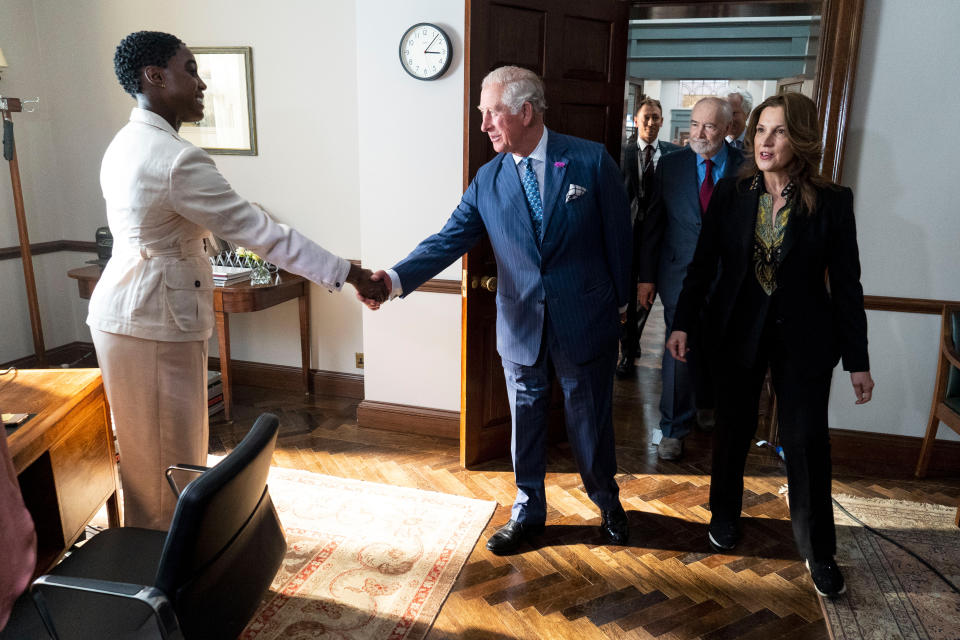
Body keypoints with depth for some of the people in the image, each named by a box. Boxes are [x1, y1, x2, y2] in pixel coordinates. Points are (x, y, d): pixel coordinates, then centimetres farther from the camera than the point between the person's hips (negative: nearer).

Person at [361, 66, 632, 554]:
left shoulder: (591, 160, -9)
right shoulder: (488, 179, -1)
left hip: (585, 321, -2)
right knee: (525, 421, 15)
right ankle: (527, 511, 38)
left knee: (591, 420, 14)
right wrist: (396, 278, -21)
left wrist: (620, 300, 3)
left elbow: (617, 234, -2)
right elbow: (449, 239, -6)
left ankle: (607, 503, 41)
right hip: (521, 326, 3)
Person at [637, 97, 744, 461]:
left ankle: (705, 405, 41)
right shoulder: (671, 165, -1)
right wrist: (646, 275, 0)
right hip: (681, 276, -1)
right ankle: (674, 429, 11)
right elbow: (653, 223, 1)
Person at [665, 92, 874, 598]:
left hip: (804, 337, -1)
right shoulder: (730, 193, -3)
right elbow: (703, 263, -1)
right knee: (732, 427, 14)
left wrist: (858, 361, -4)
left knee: (807, 441, 4)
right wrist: (683, 323, -7)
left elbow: (846, 285, -5)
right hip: (739, 329, 2)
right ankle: (724, 515, 37)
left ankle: (818, 550, 23)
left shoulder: (832, 201, -7)